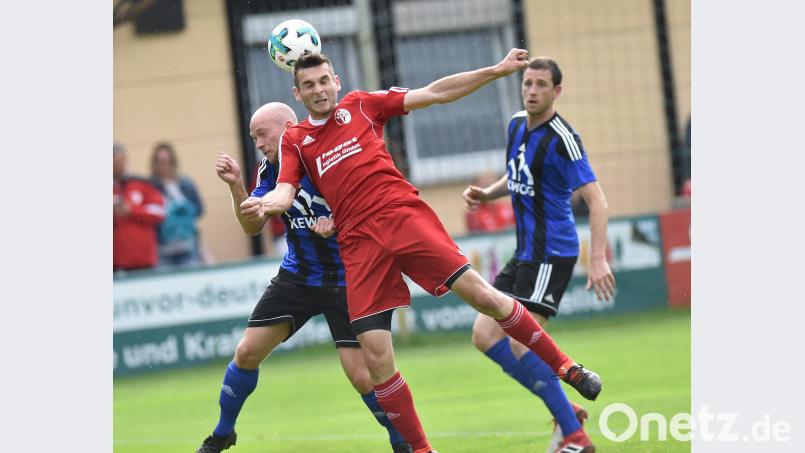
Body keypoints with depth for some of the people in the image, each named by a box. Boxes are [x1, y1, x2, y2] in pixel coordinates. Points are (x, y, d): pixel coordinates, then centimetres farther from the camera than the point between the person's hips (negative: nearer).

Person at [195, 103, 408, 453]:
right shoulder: (270, 169, 2)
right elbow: (253, 226, 2)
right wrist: (235, 185, -12)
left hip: (343, 277, -5)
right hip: (296, 276, 5)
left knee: (360, 375, -13)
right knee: (247, 352, 1)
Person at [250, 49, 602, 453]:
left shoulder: (360, 106, 13)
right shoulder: (294, 140, 14)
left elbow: (434, 94, 12)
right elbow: (284, 193, 2)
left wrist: (496, 71, 6)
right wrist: (266, 203, -23)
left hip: (405, 216, -1)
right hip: (359, 243, 1)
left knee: (481, 294, -12)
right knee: (375, 356, -8)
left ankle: (566, 368, 5)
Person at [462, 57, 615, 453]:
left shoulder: (562, 139, -18)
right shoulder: (517, 124, 9)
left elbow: (596, 199, -22)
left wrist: (598, 259, -32)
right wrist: (488, 194, 7)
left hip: (550, 253, -9)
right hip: (526, 253, 9)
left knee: (520, 344, -16)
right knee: (484, 335, 5)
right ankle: (565, 411, 8)